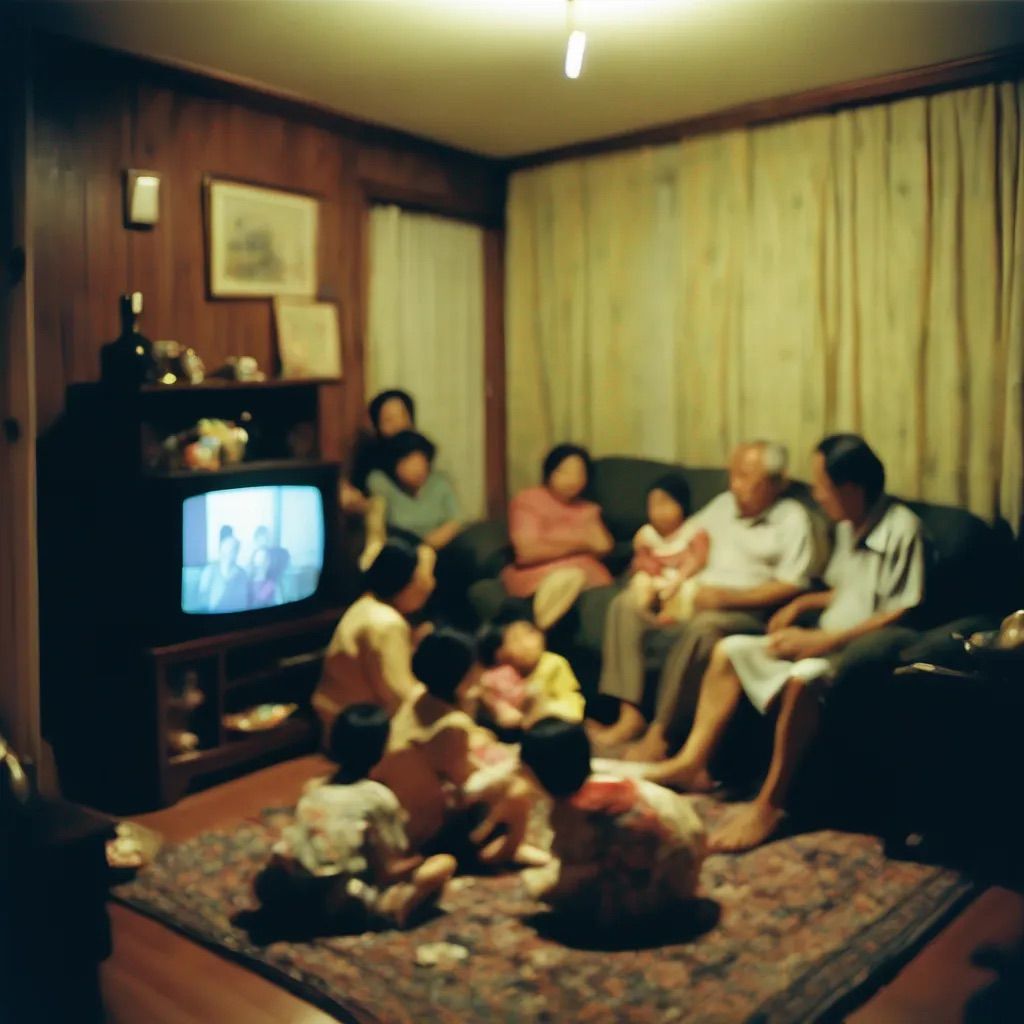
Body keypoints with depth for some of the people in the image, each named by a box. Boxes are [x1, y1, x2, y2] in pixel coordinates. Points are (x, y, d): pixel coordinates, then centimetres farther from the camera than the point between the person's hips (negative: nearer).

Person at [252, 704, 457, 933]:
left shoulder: (312, 792, 11)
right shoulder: (378, 797, -4)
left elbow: (281, 856, 10)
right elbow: (390, 869, -2)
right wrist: (416, 861, 19)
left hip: (297, 902, 5)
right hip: (350, 907, -5)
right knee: (444, 863, 3)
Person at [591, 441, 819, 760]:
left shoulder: (792, 519, -1)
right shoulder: (725, 503, 19)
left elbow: (790, 587, -11)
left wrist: (725, 597, -20)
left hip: (745, 611, -7)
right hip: (692, 598, 7)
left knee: (702, 626, -38)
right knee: (626, 604, -13)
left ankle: (659, 734, -30)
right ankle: (630, 714, -19)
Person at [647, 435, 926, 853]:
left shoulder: (900, 529, -16)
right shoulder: (848, 526, 11)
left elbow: (901, 615, -22)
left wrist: (821, 641, -23)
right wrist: (802, 604, 8)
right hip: (824, 645, 10)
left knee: (803, 678, -37)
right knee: (729, 650, 3)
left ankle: (769, 805, -25)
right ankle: (692, 762, 1)